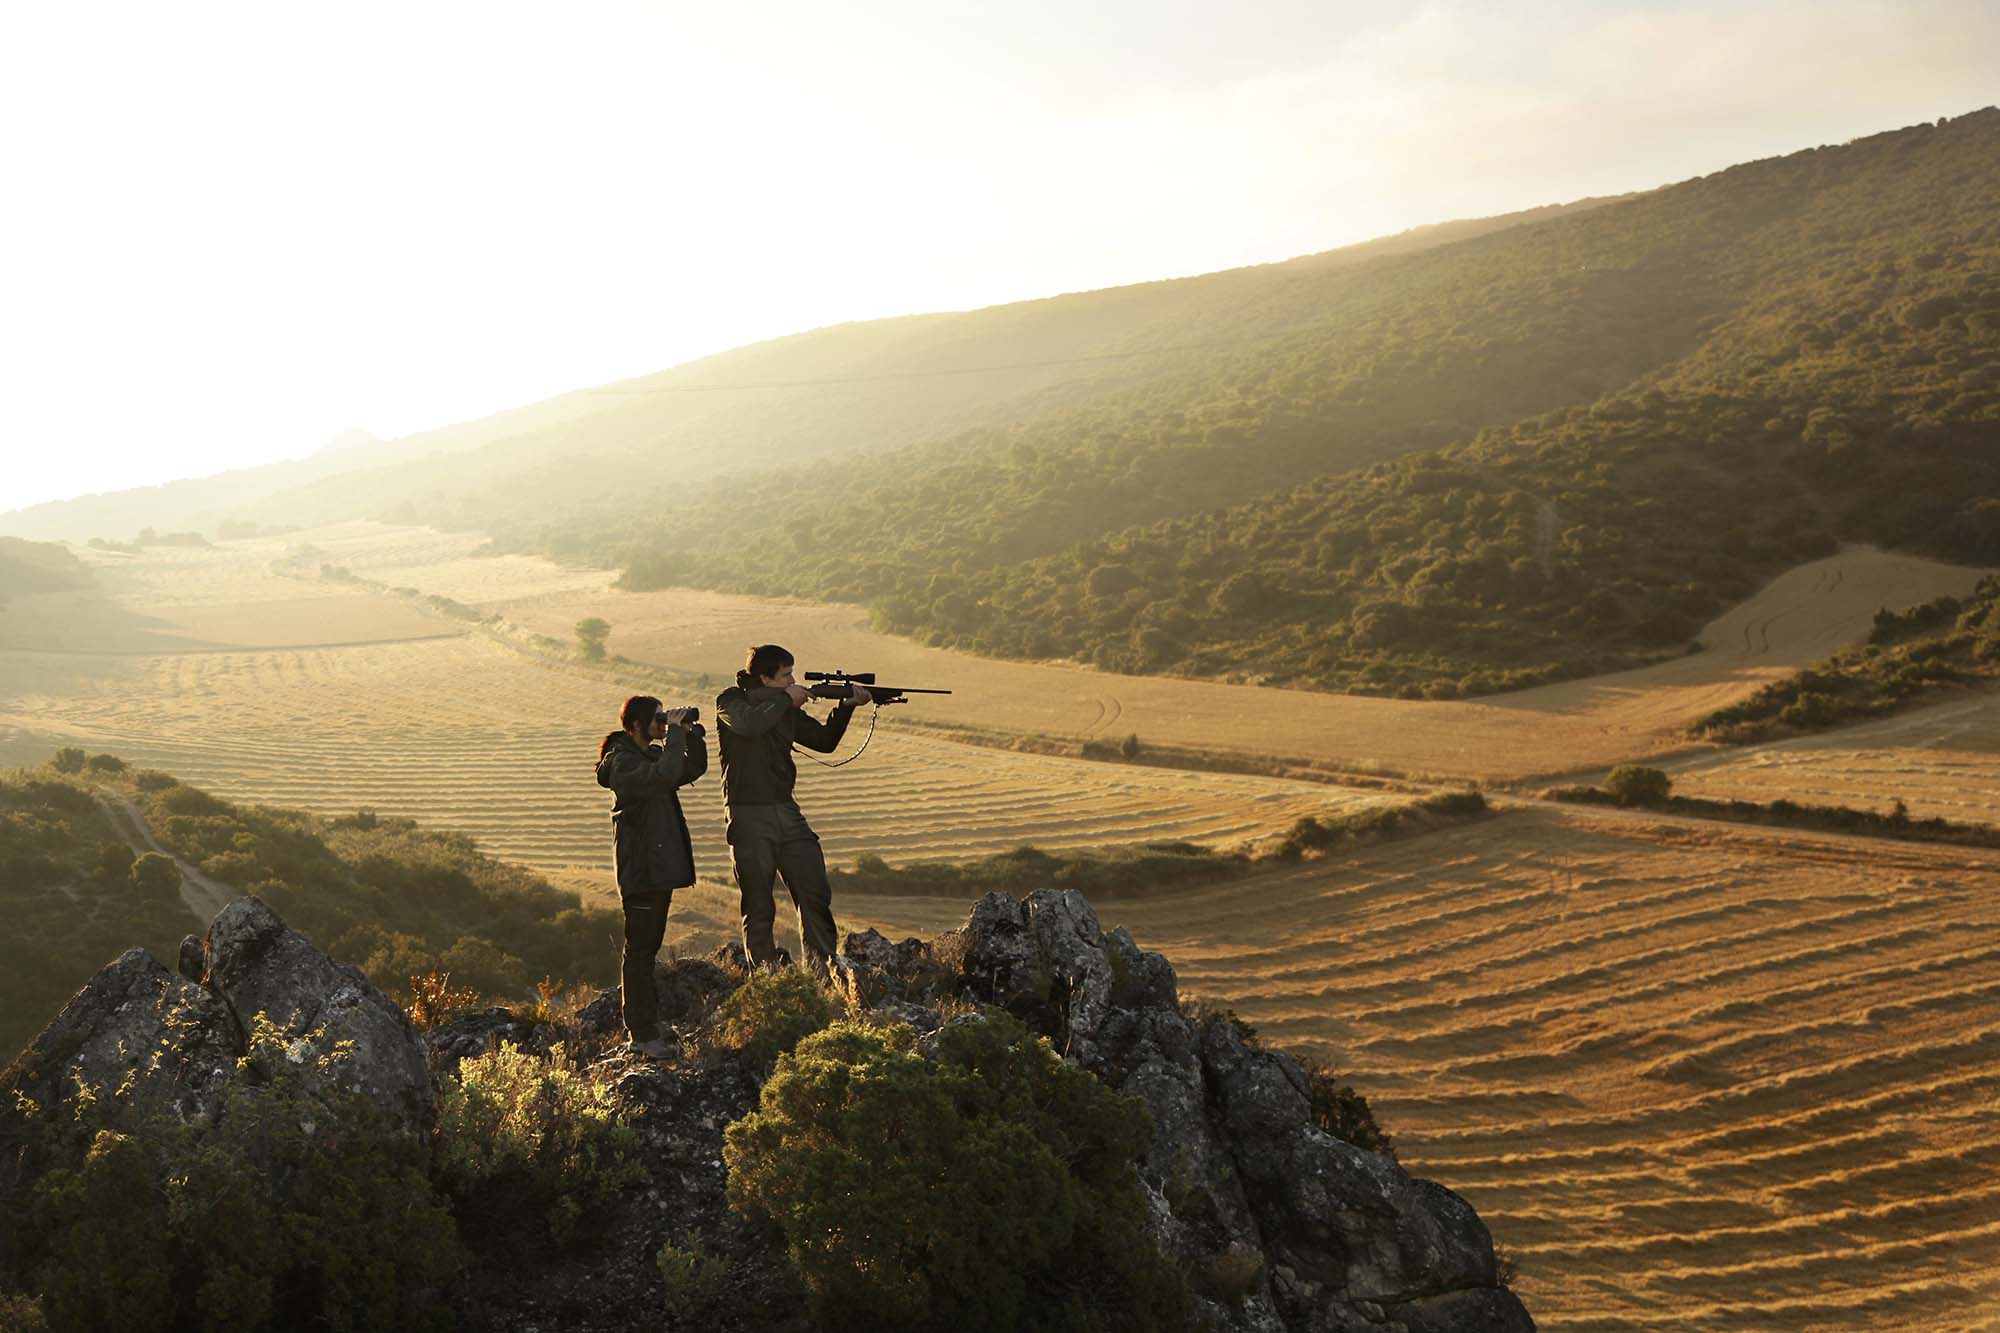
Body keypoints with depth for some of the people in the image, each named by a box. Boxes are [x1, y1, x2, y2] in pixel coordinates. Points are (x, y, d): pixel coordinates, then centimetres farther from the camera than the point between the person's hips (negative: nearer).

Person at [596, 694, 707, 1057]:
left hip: (660, 867, 10)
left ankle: (643, 1028, 22)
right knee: (640, 951, -7)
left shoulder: (652, 754, 15)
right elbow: (665, 775, -31)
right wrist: (676, 733, -23)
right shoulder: (623, 762, -15)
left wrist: (692, 734, 5)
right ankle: (643, 1035, -5)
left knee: (647, 948, 14)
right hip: (641, 870, -10)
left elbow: (693, 769, 20)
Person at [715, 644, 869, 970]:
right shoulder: (730, 701, -4)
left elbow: (824, 740, 18)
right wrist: (786, 699, -16)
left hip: (786, 812, 6)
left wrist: (845, 706, 4)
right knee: (759, 907, -1)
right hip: (750, 817, -6)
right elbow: (748, 723, -27)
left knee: (816, 894, 1)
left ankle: (824, 967, 8)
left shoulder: (785, 707, 14)